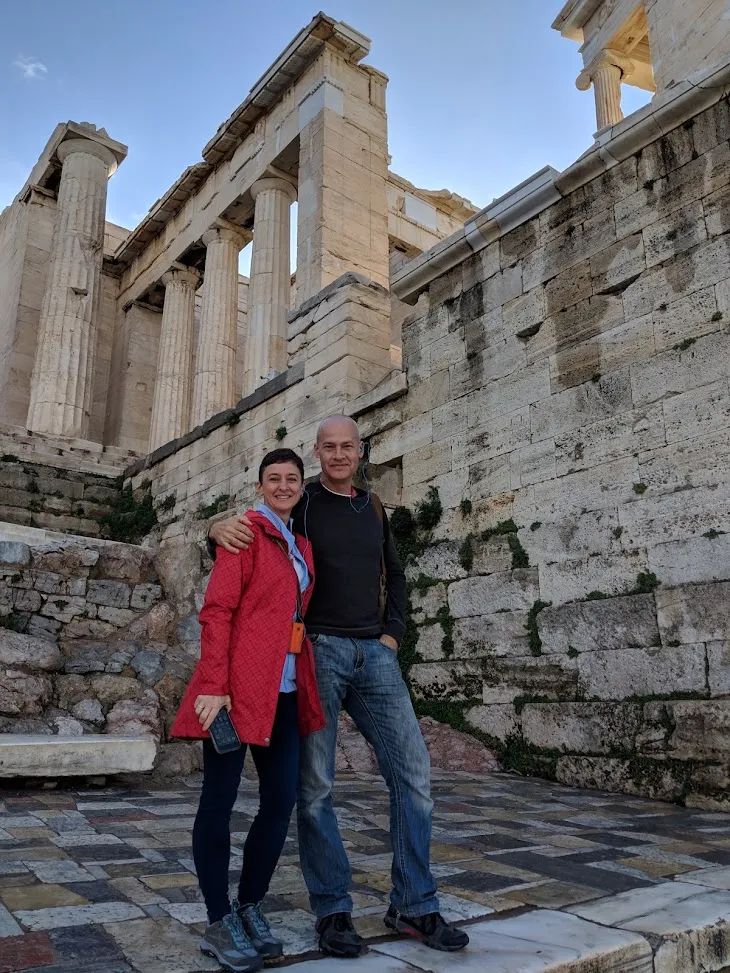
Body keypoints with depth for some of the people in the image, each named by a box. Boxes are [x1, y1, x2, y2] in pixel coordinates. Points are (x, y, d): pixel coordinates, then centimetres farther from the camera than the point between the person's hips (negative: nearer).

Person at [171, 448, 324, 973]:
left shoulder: (302, 545, 18)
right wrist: (214, 685, -17)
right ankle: (219, 923, 17)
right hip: (237, 685, -7)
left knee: (282, 801, 8)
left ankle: (250, 907, 25)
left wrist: (307, 686, 15)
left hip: (284, 690, 7)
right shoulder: (247, 532, -4)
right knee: (220, 798, 4)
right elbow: (217, 610, -10)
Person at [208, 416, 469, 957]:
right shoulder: (300, 504, 3)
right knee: (315, 785, 0)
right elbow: (245, 549, 0)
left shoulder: (374, 509, 16)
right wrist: (220, 530, -24)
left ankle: (414, 906, 12)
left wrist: (393, 633, 10)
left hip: (375, 653, 4)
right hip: (318, 650, -4)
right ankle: (333, 910, 14)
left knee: (412, 771, 0)